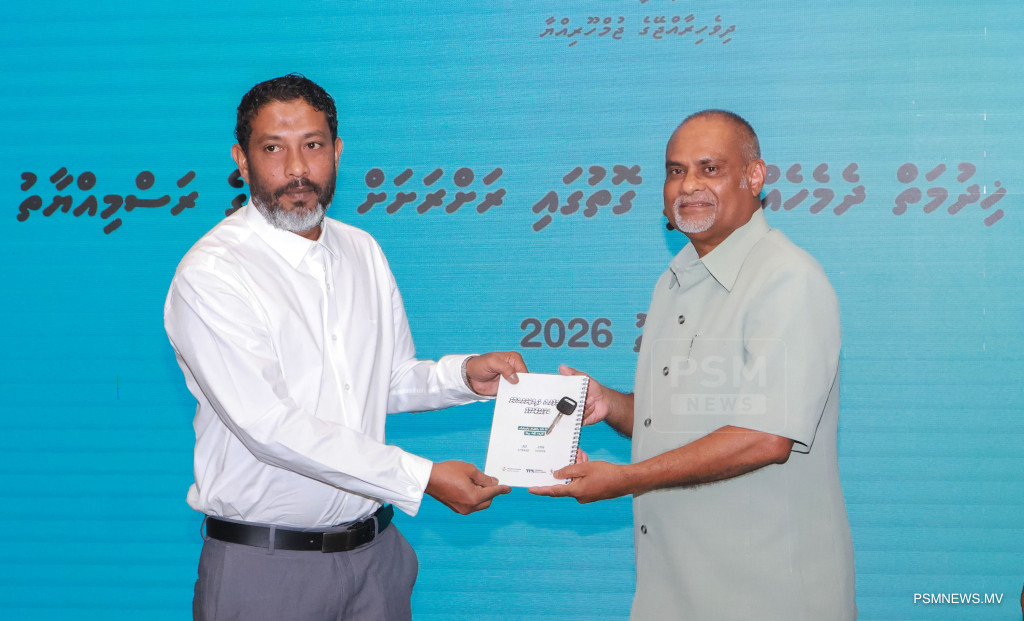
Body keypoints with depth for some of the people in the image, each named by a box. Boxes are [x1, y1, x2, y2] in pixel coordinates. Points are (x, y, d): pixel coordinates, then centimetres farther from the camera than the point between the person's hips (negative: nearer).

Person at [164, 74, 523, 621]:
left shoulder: (362, 252, 8)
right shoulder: (209, 276, -15)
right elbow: (268, 426, -23)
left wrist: (464, 375, -5)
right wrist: (423, 479, -24)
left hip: (375, 553, 6)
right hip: (264, 563, -6)